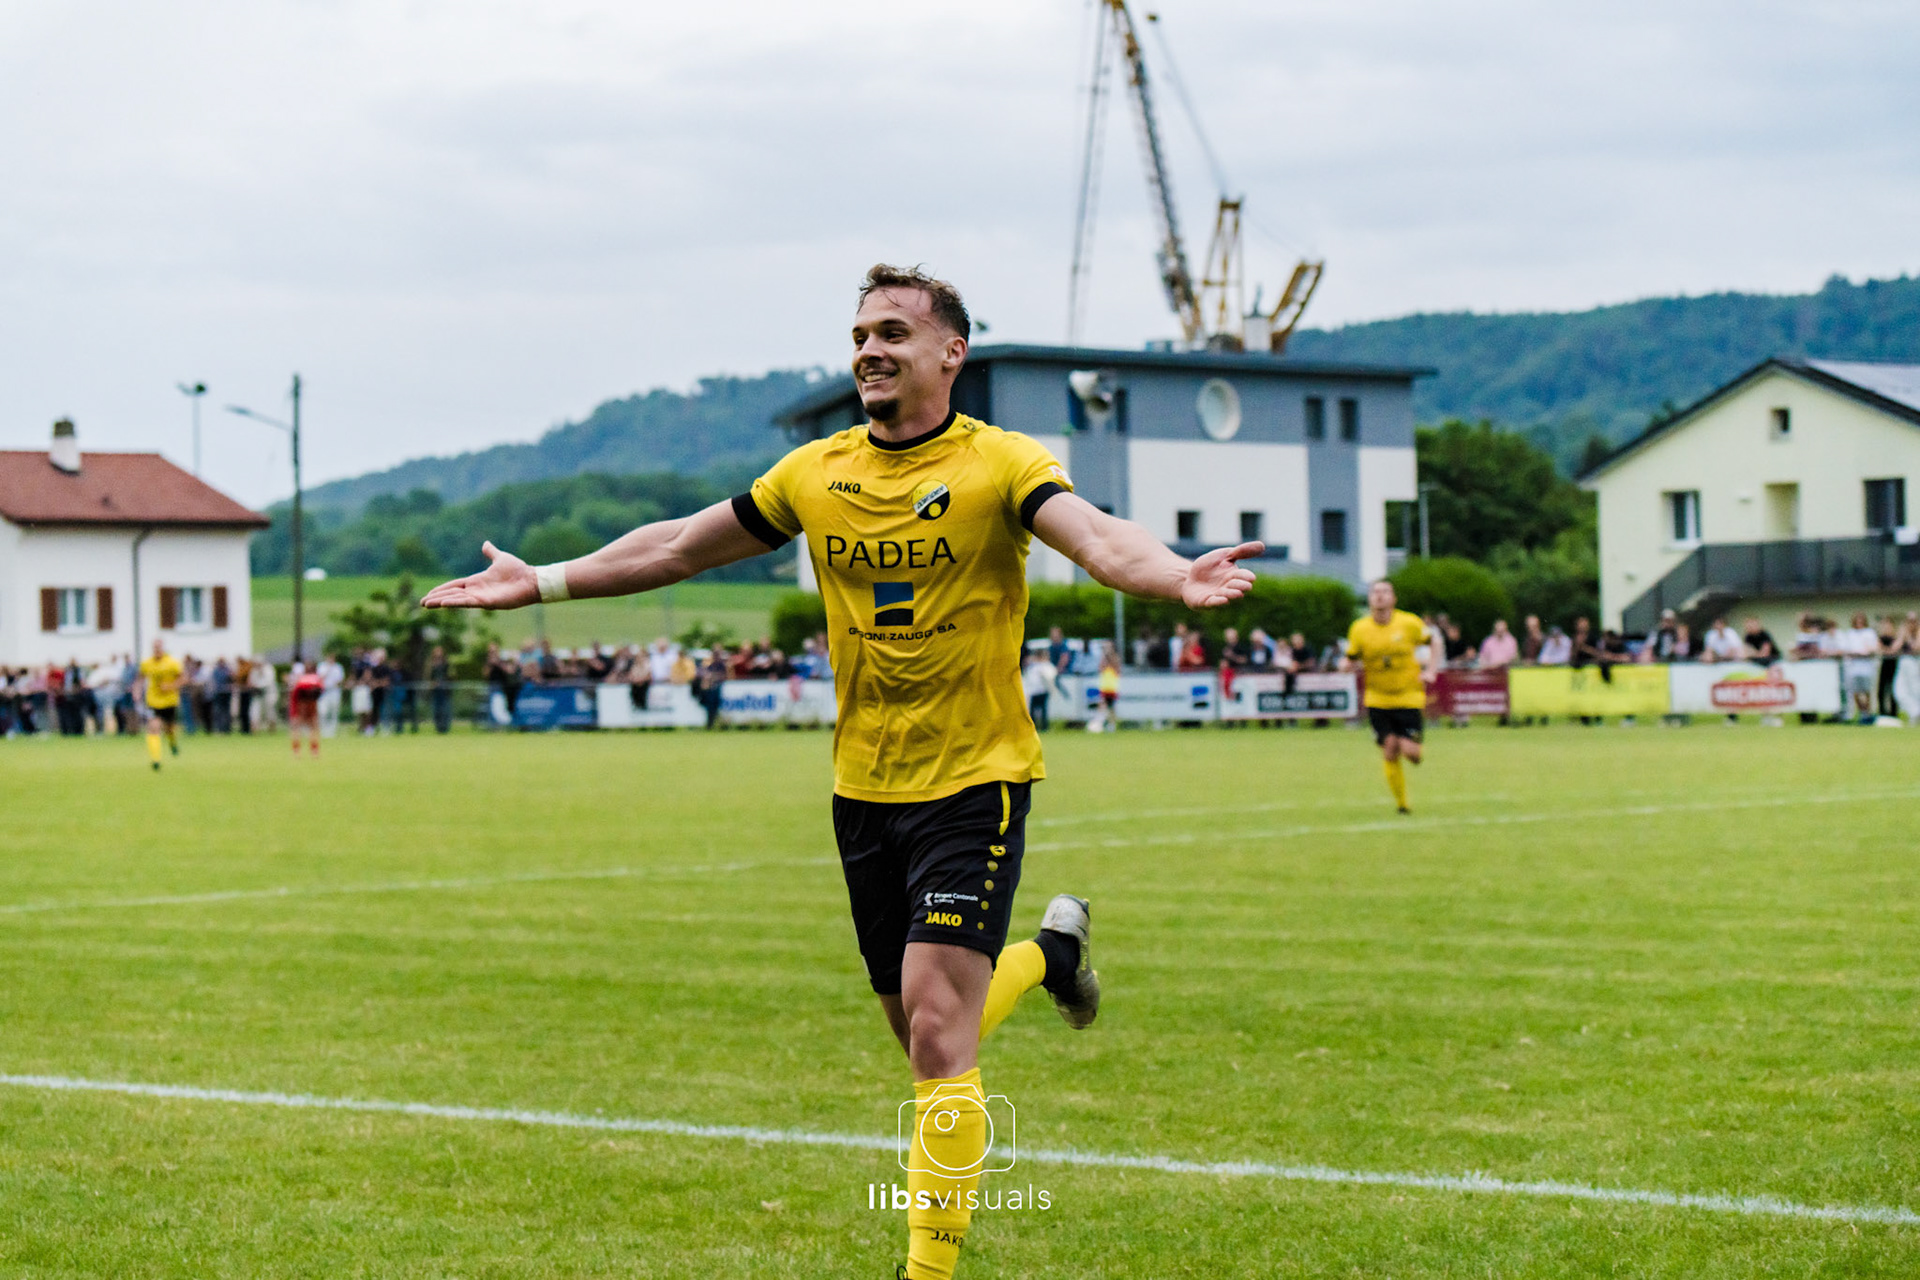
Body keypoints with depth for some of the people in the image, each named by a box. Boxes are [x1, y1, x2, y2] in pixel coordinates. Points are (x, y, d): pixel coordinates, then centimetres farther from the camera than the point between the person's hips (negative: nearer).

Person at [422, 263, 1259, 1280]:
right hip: (863, 787, 5)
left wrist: (1178, 579, -47)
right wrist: (543, 583, 15)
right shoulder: (817, 473, 5)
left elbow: (1097, 538, -26)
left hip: (973, 781, -5)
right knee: (927, 1039, 15)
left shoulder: (998, 463, -9)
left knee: (938, 1040, -14)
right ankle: (1048, 950, 45)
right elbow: (679, 548, 15)